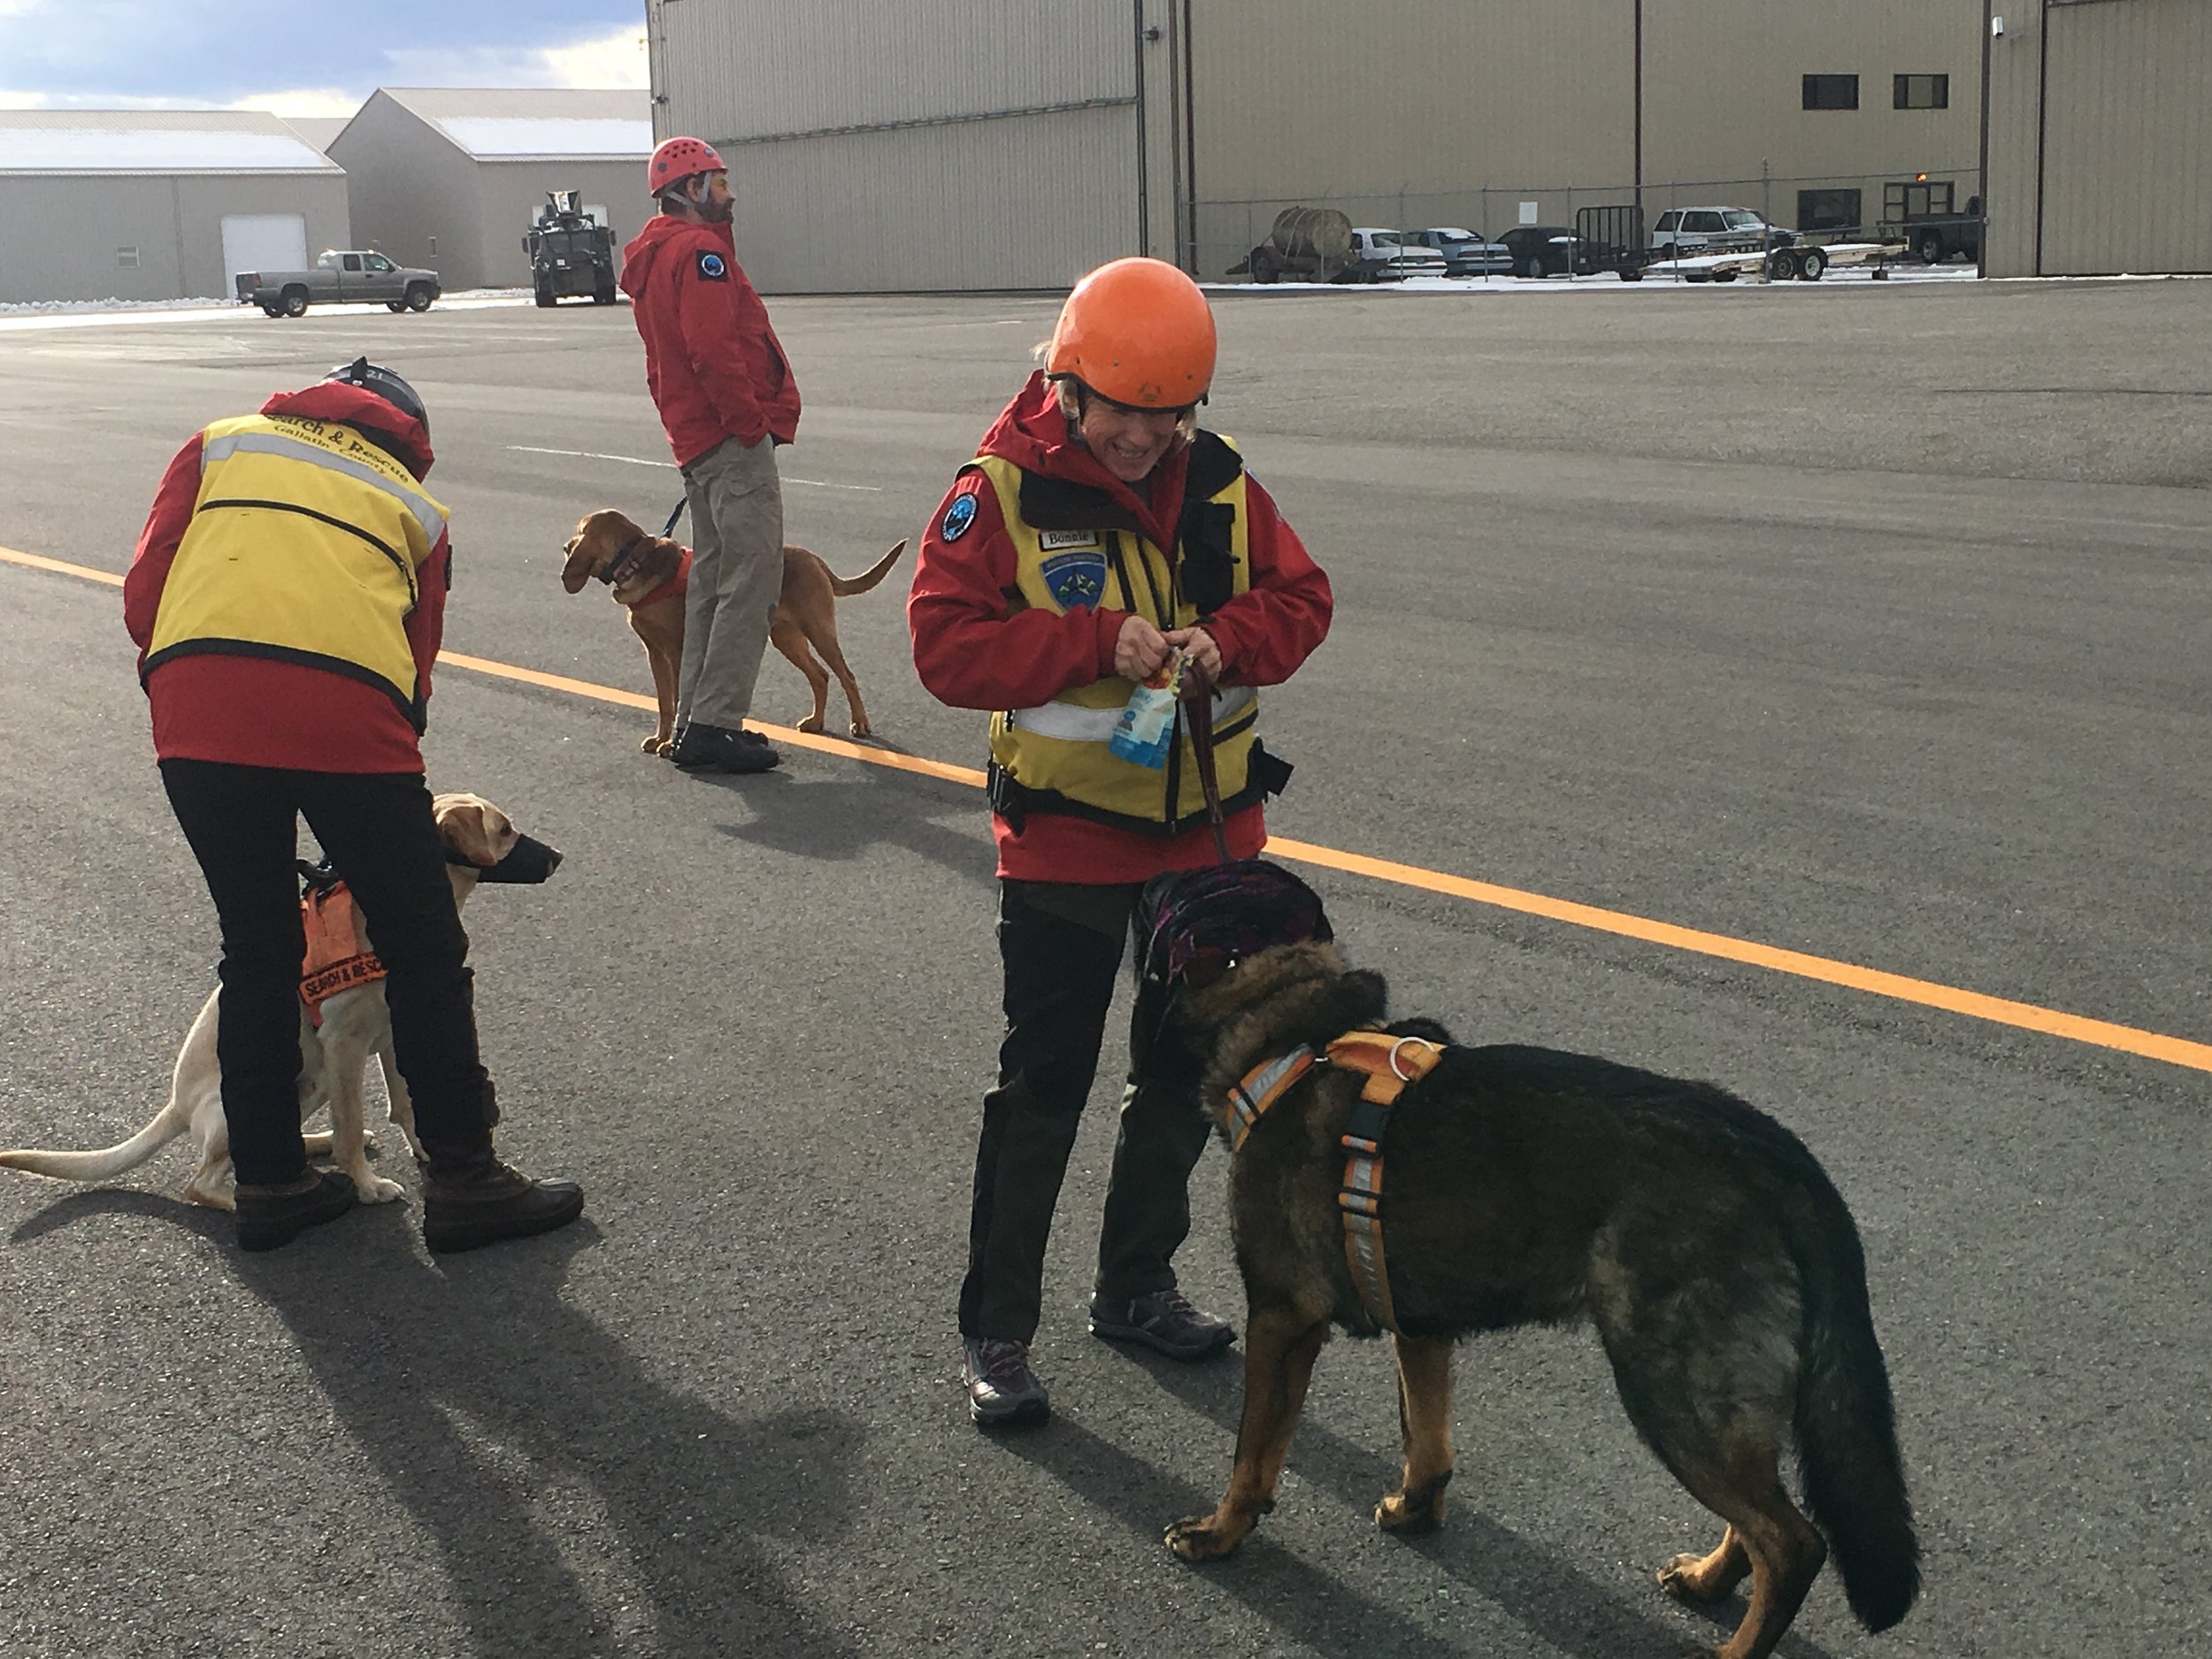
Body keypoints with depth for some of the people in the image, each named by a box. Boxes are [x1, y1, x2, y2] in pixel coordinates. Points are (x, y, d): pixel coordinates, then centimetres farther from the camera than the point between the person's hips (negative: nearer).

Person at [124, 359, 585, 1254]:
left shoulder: (221, 443, 27)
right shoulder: (416, 506, 26)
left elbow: (144, 591, 15)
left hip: (195, 713, 2)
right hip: (346, 717, -2)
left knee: (256, 952, 16)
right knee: (423, 952, 11)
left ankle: (268, 1180, 24)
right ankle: (460, 1178, 17)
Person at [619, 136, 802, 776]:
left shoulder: (651, 255, 20)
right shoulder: (700, 249, -11)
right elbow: (714, 350, -23)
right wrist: (753, 423, -18)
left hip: (695, 437, 11)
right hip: (733, 440, -11)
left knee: (711, 578, 16)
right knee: (752, 578, -10)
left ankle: (692, 723, 19)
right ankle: (714, 727, -12)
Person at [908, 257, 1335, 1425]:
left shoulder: (1218, 478, -1)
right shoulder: (1004, 491, -13)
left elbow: (1299, 597, 5)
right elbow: (946, 643, -18)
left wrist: (1228, 641, -16)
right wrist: (1098, 643, -27)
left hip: (1207, 828, 5)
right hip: (1067, 840, -5)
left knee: (1185, 1069, 16)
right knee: (1044, 1083, 2)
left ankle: (1137, 1287, 35)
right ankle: (996, 1329, 15)